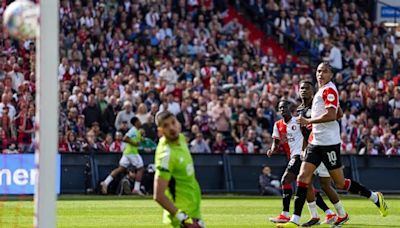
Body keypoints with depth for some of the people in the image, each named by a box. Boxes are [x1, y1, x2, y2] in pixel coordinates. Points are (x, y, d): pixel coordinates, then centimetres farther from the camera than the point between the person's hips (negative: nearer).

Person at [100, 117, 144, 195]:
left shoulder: (136, 131, 17)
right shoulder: (133, 130, -12)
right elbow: (125, 139, -21)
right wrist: (134, 143, -18)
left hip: (127, 152, 9)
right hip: (132, 152, -9)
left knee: (121, 169, 6)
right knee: (140, 169, -1)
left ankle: (106, 183, -1)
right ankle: (136, 189, -2)